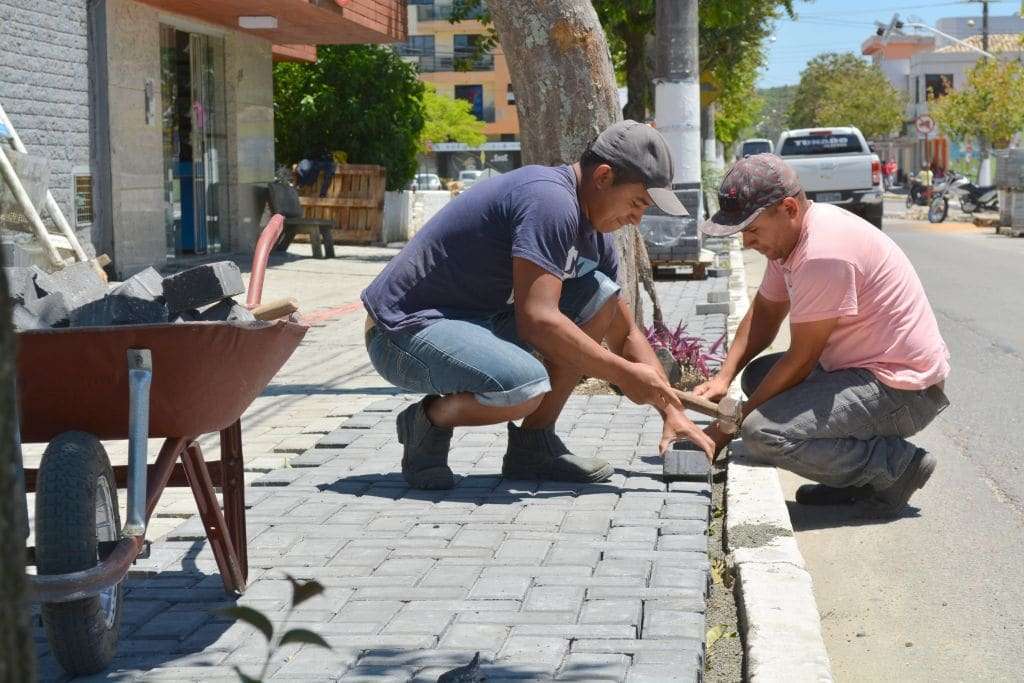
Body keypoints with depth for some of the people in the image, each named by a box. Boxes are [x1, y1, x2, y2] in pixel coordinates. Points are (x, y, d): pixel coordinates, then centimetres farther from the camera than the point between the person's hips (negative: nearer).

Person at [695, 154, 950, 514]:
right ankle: (855, 477, 9)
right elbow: (764, 314, 16)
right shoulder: (787, 234, 6)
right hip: (864, 368, 11)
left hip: (903, 390, -11)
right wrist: (724, 377, 0)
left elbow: (800, 360, -20)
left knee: (763, 433, -24)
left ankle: (896, 464, -7)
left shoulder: (823, 253, -25)